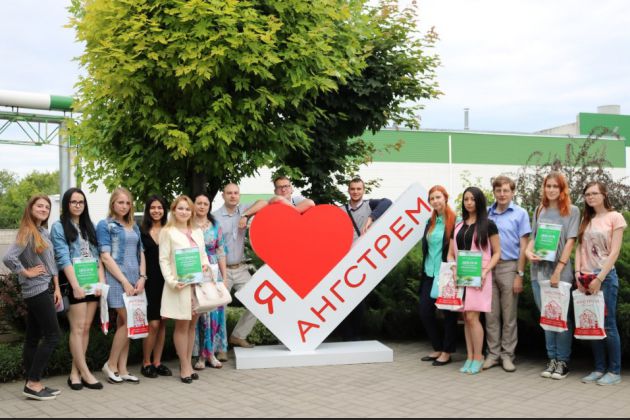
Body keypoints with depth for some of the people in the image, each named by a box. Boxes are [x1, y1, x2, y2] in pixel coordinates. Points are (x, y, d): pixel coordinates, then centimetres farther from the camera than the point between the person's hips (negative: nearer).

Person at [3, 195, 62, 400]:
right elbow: (8, 258, -24)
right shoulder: (26, 232, -12)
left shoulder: (45, 232, 13)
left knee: (33, 338, 9)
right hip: (37, 290, -8)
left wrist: (57, 288, 9)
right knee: (52, 335, -9)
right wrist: (27, 272, -13)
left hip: (45, 290, 8)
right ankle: (33, 384, -5)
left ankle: (33, 383, 13)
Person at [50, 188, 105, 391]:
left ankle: (75, 372, 11)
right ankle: (85, 374, 0)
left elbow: (96, 255, 11)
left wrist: (101, 280, -2)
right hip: (73, 282, -5)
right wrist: (75, 285, -18)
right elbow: (63, 258, -10)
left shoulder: (89, 226, 15)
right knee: (78, 329, -4)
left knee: (86, 328, 5)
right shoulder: (59, 226, -1)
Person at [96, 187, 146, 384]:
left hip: (134, 280, 6)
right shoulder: (105, 225, -1)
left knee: (124, 324, 7)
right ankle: (111, 364, 5)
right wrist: (124, 281, -12)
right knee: (127, 322, -10)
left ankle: (122, 369, 10)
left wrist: (142, 277, 1)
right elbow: (106, 257, -8)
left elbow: (141, 253, 17)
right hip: (116, 279, -6)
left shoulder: (134, 227, 17)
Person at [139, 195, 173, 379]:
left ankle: (157, 362, 17)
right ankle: (146, 363, 9)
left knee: (162, 323, 7)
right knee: (153, 324, -5)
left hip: (165, 281, 4)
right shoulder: (141, 231, -1)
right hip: (149, 282, -4)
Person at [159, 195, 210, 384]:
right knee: (182, 325, 0)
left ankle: (188, 363, 18)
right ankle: (185, 366, 7)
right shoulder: (168, 232, -2)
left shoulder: (197, 232, 13)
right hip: (180, 285, -5)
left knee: (192, 324, 9)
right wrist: (172, 281, -16)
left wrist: (206, 264, -4)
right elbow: (164, 260, -5)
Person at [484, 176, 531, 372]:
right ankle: (493, 353, 15)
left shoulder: (520, 214, 0)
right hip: (488, 267, 3)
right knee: (491, 314, 7)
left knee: (509, 316, 4)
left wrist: (520, 274, -7)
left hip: (508, 267, -3)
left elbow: (523, 246, -2)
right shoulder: (487, 213, 8)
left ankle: (507, 354, 12)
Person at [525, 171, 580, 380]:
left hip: (561, 271, -4)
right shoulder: (539, 211, 12)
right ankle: (552, 359, 15)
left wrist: (558, 270, -14)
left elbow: (570, 242, -6)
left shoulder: (572, 211, 0)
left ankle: (563, 361, 8)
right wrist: (528, 251, -7)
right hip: (539, 269, 4)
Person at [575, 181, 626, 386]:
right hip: (586, 278, 5)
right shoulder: (586, 220, 14)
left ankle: (615, 371, 6)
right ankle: (599, 368, 15)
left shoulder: (615, 217, -3)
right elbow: (580, 248, 11)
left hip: (606, 277, -5)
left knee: (608, 325, -3)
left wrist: (599, 278, -14)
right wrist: (578, 273, -4)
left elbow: (614, 252, -9)